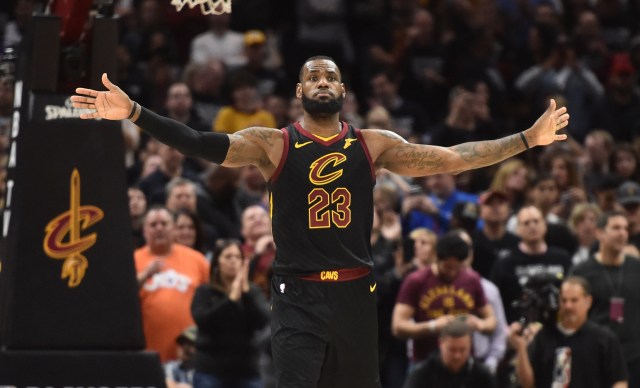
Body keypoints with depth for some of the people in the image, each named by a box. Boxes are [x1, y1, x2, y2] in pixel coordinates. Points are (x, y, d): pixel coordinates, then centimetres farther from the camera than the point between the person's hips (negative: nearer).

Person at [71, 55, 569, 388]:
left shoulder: (374, 144, 6)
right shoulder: (272, 144, -1)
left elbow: (452, 159, 7)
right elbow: (203, 144, -12)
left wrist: (528, 139, 4)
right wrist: (134, 113, -25)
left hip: (355, 292, 3)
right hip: (299, 296, -3)